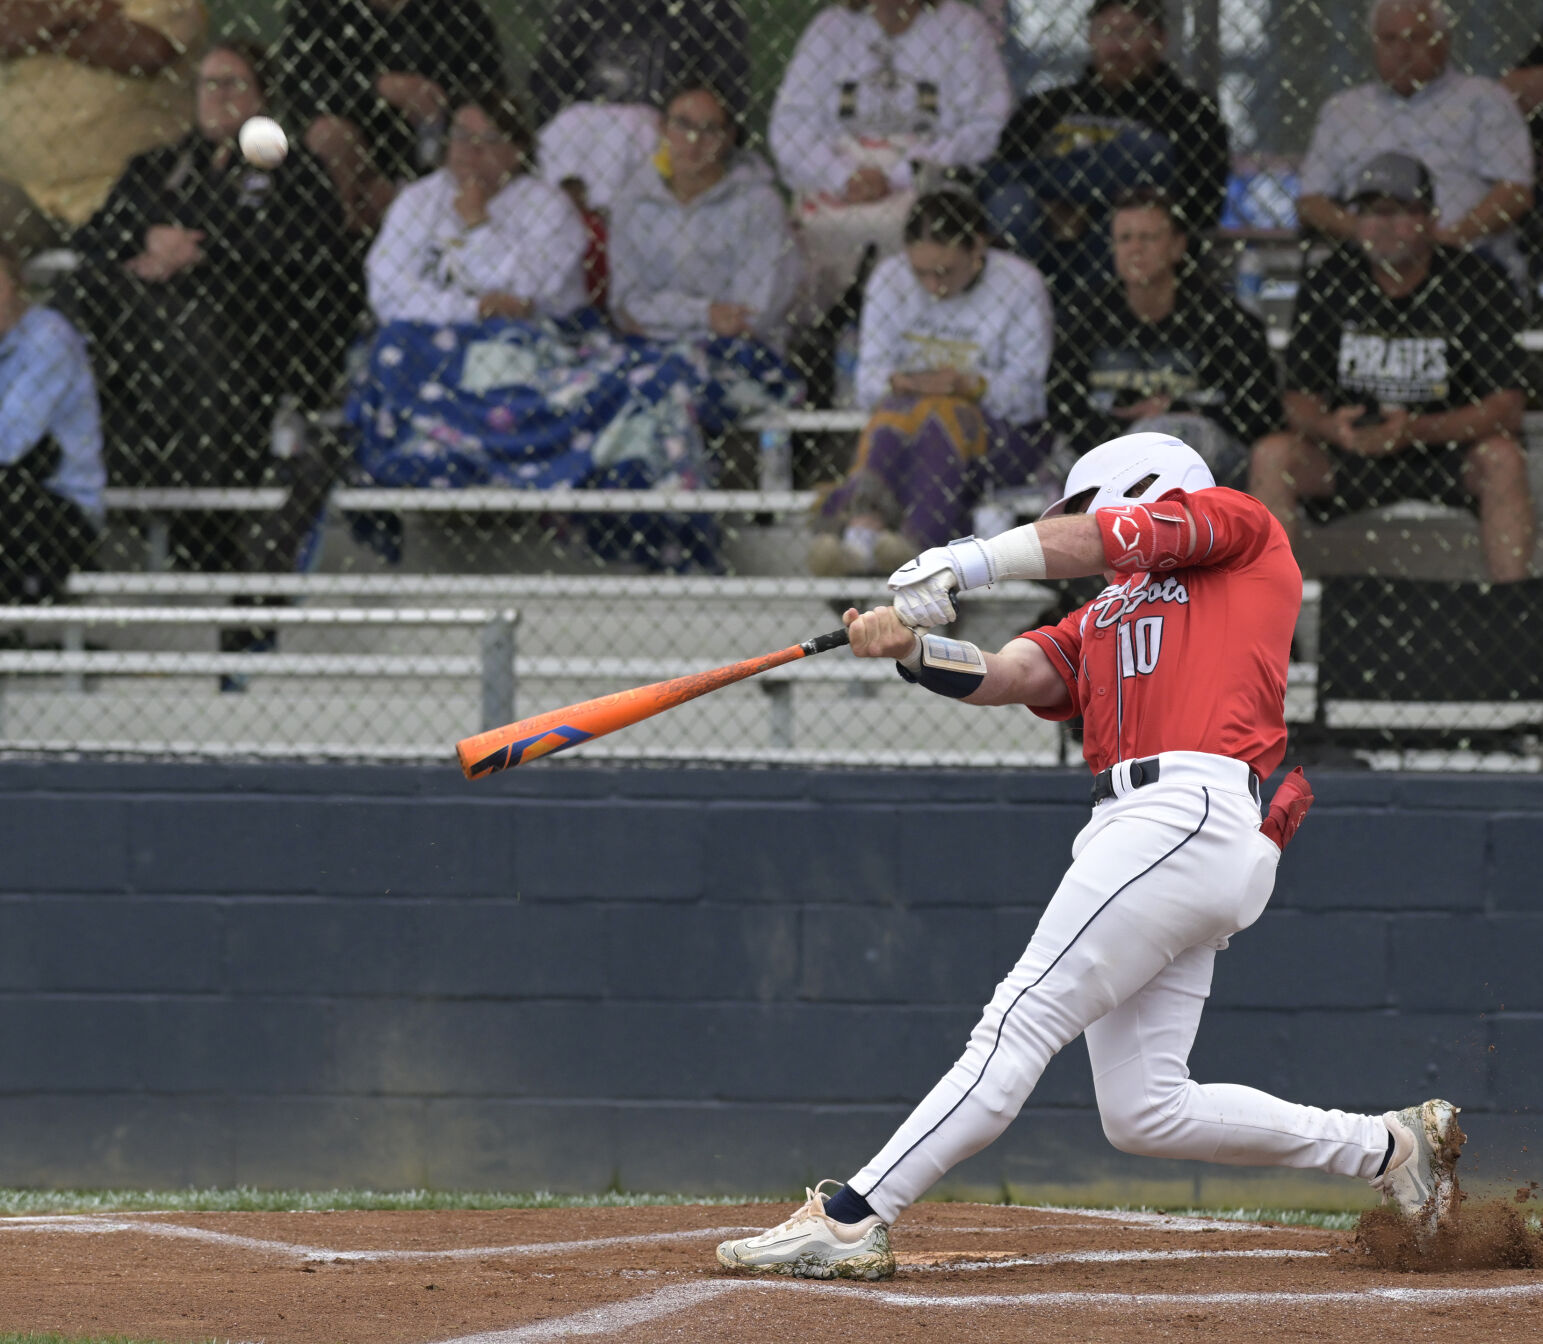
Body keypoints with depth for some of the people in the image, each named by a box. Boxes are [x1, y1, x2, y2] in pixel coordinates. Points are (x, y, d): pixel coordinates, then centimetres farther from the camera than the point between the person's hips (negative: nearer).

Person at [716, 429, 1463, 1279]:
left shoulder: (1242, 526, 12)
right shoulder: (1099, 622, 30)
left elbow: (1111, 540, -4)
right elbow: (1008, 676, 14)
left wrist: (973, 562, -14)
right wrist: (912, 650, -5)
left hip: (1191, 817, -9)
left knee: (1020, 1025, -14)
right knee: (1143, 1114, 5)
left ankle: (852, 1219, -20)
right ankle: (1388, 1149, 17)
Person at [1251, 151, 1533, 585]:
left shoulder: (1476, 285, -10)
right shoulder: (1328, 285, -1)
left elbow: (1508, 408, -15)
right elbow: (1299, 400, -2)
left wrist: (1415, 430, -30)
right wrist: (1330, 427, -28)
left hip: (1451, 450, -2)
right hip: (1352, 451, 2)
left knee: (1503, 459, -33)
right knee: (1272, 456, -23)